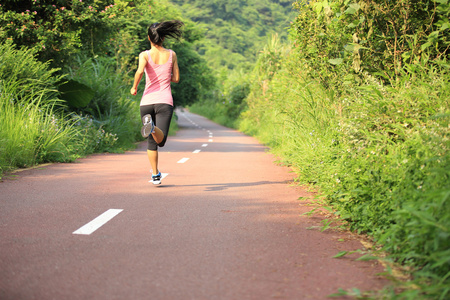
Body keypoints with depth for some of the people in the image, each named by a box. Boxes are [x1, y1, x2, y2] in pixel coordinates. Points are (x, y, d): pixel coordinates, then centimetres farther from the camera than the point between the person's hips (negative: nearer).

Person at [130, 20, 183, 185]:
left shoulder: (145, 55, 0)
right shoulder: (171, 54, 6)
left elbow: (140, 71, -19)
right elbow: (176, 78, 8)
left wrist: (134, 87, -3)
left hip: (147, 102, 1)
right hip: (165, 101, -1)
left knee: (151, 141, 14)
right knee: (160, 140, -11)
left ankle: (155, 175, 14)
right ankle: (152, 126, -45)